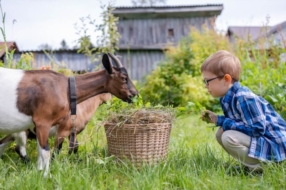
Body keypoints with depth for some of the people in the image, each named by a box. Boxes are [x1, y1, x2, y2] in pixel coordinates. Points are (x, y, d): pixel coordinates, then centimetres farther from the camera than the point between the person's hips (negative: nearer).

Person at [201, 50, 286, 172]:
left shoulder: (244, 98, -25)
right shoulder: (228, 98, 2)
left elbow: (258, 129, -27)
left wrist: (226, 123, -21)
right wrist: (218, 120, -2)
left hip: (274, 144, -9)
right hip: (255, 138, 10)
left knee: (229, 137, -24)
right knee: (220, 133, 6)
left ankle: (259, 169, -8)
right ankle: (251, 164, 10)